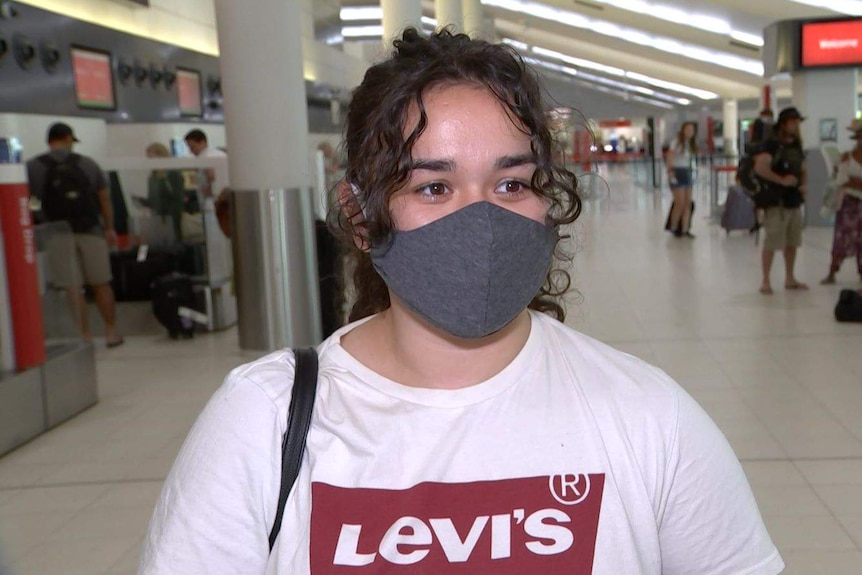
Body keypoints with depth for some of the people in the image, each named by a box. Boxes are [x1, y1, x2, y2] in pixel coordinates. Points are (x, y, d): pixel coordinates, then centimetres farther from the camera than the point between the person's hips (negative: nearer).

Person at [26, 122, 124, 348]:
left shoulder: (33, 167, 0)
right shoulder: (87, 163, 6)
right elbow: (104, 198, 10)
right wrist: (109, 228, 19)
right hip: (90, 231, 2)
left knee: (72, 288, 2)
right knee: (101, 284, 12)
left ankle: (84, 336, 2)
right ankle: (111, 332, 19)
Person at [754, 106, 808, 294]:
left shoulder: (796, 146, 14)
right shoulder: (771, 144, -10)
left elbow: (802, 170, 23)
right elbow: (760, 168, -23)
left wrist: (803, 185, 3)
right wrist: (782, 180, -24)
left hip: (794, 201, 8)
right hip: (776, 201, -8)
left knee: (792, 242, 13)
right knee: (771, 243, -6)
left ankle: (790, 279, 23)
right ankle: (765, 281, 1)